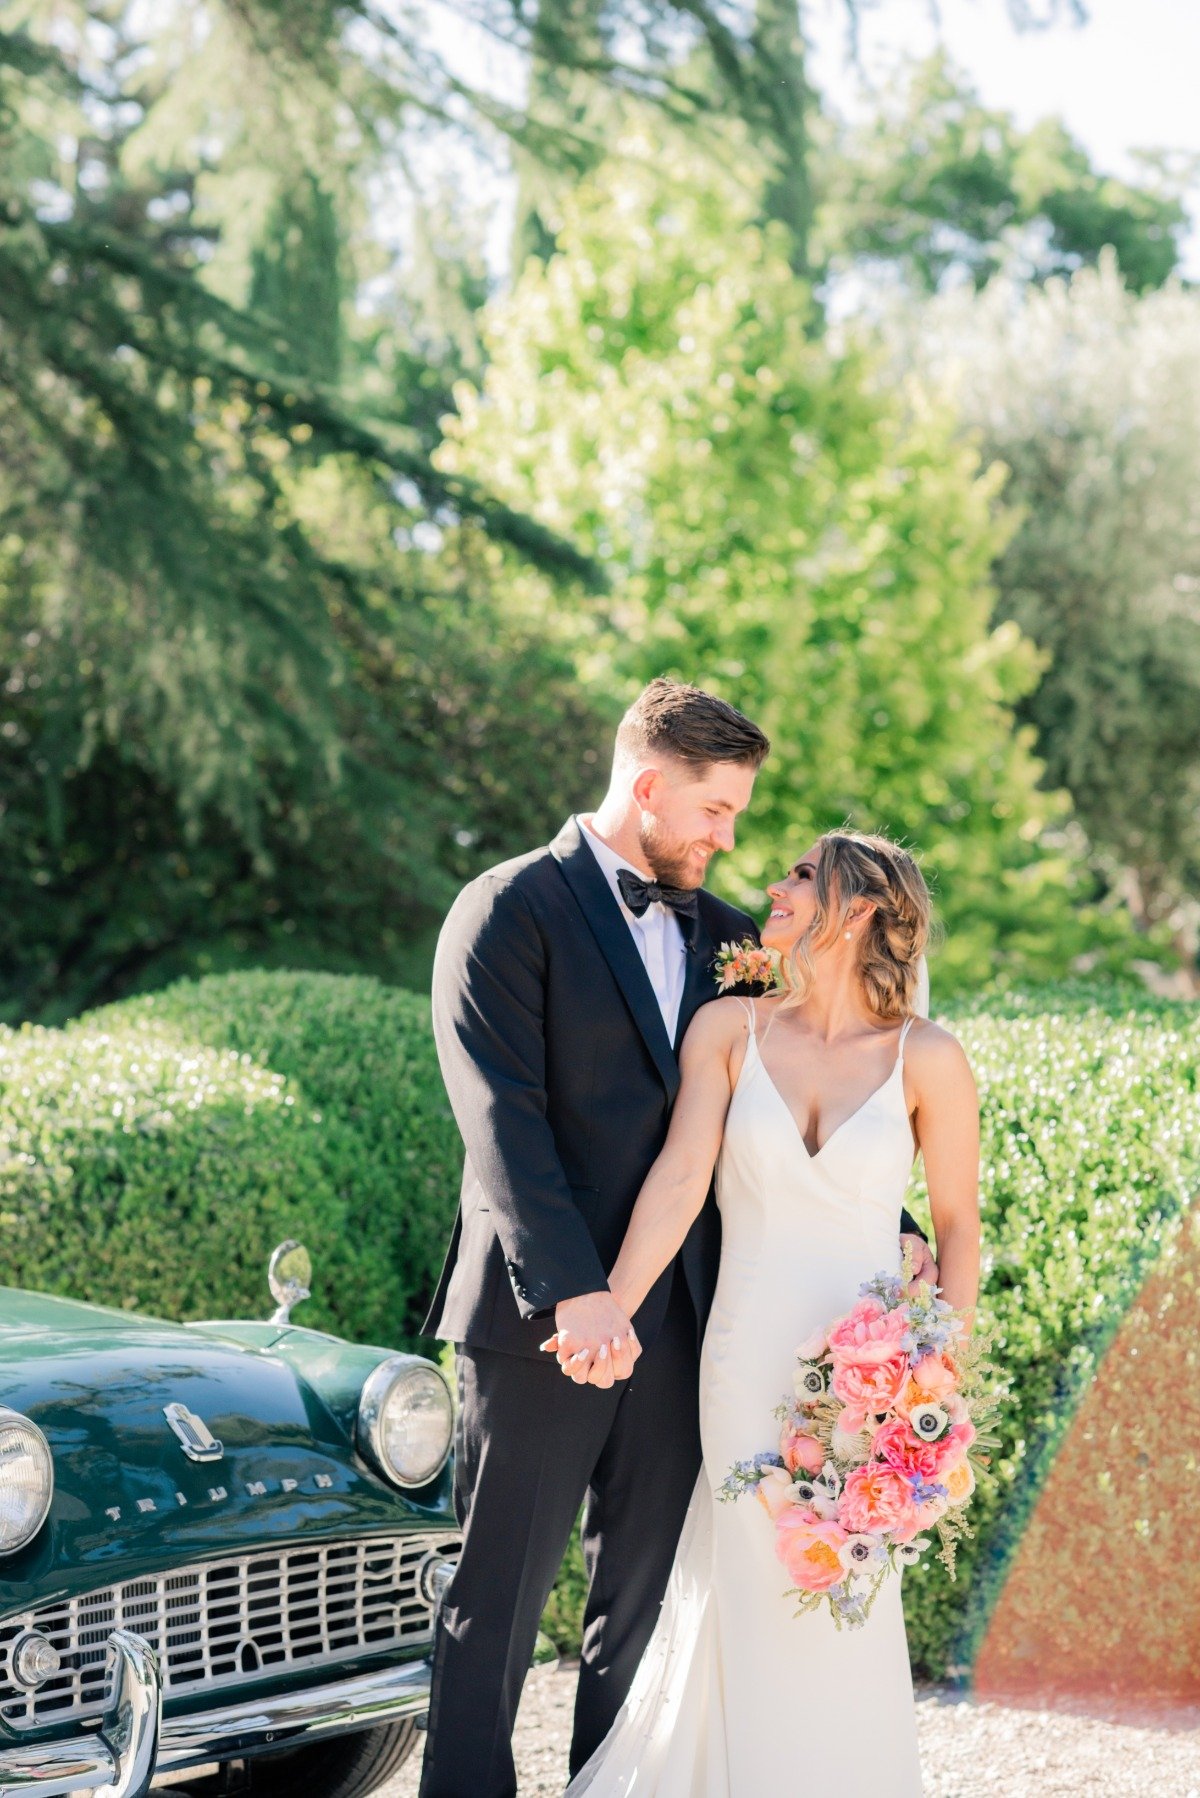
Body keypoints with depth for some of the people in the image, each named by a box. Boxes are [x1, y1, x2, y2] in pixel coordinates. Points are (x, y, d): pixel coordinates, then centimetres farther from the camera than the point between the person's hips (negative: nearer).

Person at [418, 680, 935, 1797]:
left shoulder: (723, 935, 15)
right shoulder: (512, 911, -5)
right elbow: (502, 1119, -14)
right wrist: (572, 1290, -24)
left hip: (678, 1326, 6)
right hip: (542, 1323, -6)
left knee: (645, 1604, 11)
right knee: (495, 1608, 1)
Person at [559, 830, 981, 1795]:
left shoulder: (927, 1057, -4)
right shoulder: (729, 1029, 0)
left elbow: (958, 1220, 3)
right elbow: (680, 1180, -10)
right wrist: (610, 1313, -22)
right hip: (747, 1373, 1)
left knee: (844, 1613, 7)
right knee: (755, 1598, 8)